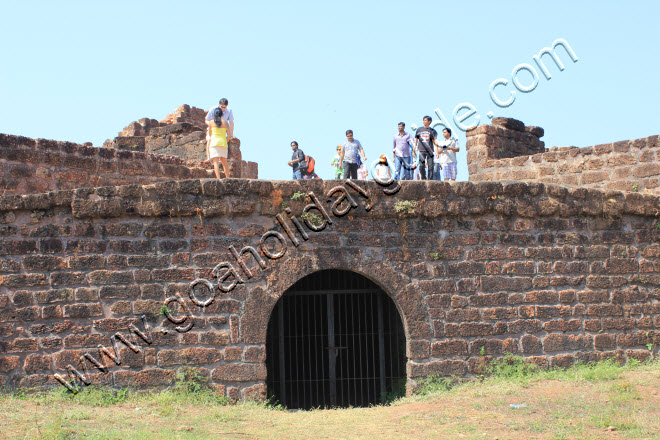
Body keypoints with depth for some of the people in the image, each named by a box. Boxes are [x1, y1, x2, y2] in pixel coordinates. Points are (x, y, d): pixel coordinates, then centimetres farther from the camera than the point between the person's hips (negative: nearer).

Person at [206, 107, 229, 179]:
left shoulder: (211, 122, 3)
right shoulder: (225, 122, 7)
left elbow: (210, 134, 13)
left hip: (214, 142, -3)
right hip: (223, 143, 3)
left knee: (216, 162, -10)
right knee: (224, 162, 11)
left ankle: (218, 179, -23)